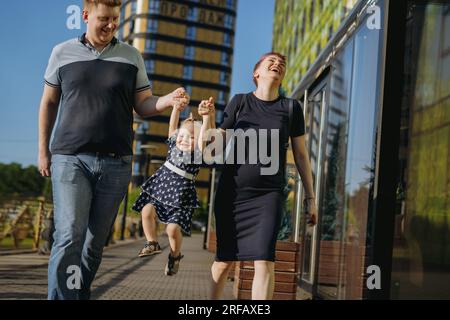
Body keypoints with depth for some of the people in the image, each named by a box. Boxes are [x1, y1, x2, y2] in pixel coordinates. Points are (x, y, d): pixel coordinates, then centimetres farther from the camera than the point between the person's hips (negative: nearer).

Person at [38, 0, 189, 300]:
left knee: (96, 241, 7)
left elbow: (143, 105, 7)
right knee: (69, 237, -14)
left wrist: (169, 100, -14)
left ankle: (81, 293, 20)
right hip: (70, 158, -1)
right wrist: (43, 150, 12)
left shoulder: (131, 56, 8)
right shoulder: (63, 52, 7)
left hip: (115, 163, 2)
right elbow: (49, 103, 14)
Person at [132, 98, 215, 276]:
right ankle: (152, 243, 2)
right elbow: (173, 126, 4)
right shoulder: (174, 147, 8)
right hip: (160, 191, 5)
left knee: (173, 228, -16)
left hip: (180, 199, -5)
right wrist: (177, 107, -8)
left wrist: (206, 115, -36)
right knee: (147, 210, -18)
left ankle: (175, 255, 12)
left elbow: (204, 135, -21)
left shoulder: (197, 155, -7)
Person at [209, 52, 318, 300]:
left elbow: (301, 155, 8)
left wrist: (310, 197, 7)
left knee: (264, 259, -14)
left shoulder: (291, 107, 4)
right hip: (231, 192, 0)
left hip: (269, 194, 0)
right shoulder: (239, 101, 4)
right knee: (225, 259, 7)